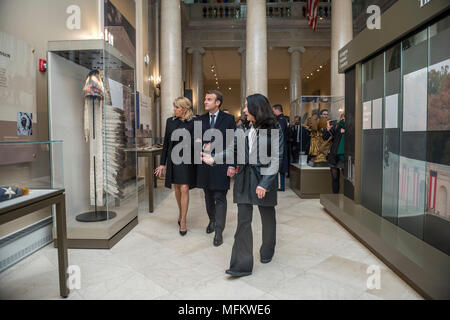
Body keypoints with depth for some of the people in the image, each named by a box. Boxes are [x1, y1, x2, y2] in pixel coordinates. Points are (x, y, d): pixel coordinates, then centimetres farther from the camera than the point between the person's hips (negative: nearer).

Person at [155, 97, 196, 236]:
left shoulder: (193, 123, -5)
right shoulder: (170, 121, 5)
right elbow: (166, 143, 8)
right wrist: (162, 163, 7)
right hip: (172, 159, 4)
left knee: (184, 189, -6)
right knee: (177, 188, 13)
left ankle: (183, 221, 4)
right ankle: (180, 213, 35)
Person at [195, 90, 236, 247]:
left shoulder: (228, 119, -1)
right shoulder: (200, 120, 9)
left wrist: (232, 165, -9)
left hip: (221, 164, -4)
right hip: (204, 165, 4)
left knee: (220, 198, -2)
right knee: (208, 196, 14)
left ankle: (219, 232, 4)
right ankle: (212, 220, 35)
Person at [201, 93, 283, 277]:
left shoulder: (274, 130, -6)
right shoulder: (243, 129, 7)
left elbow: (276, 158, -11)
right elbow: (232, 149, 2)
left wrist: (265, 183, -18)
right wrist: (214, 159, -15)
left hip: (265, 177, -3)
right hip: (244, 178, 3)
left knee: (267, 217, 14)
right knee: (243, 220, 0)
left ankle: (267, 251, 39)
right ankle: (242, 264, 5)